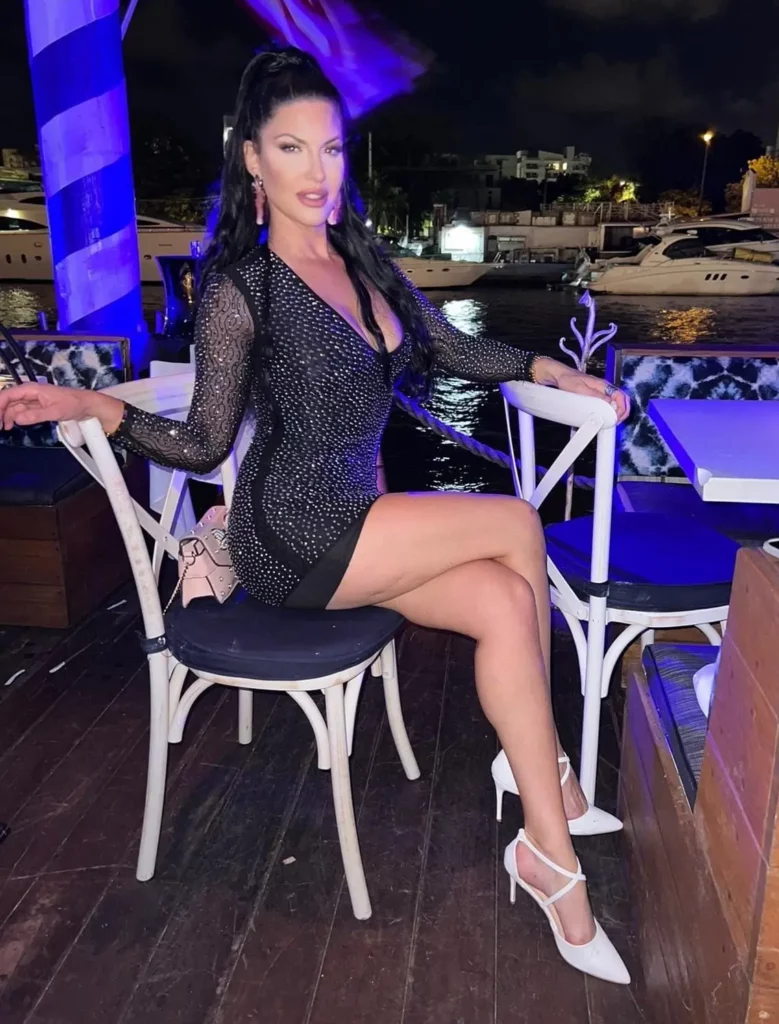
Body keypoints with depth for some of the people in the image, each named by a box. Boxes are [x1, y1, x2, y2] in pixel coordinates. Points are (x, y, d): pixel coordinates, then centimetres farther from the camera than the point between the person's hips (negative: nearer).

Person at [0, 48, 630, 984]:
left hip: (363, 524, 6)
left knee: (505, 603, -17)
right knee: (519, 526, -13)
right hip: (292, 538, -6)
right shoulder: (241, 288, -7)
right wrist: (95, 407, -18)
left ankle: (548, 852, -4)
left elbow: (452, 350, 20)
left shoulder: (363, 263, 11)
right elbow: (205, 446, -5)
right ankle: (548, 772, 4)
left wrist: (551, 373, 12)